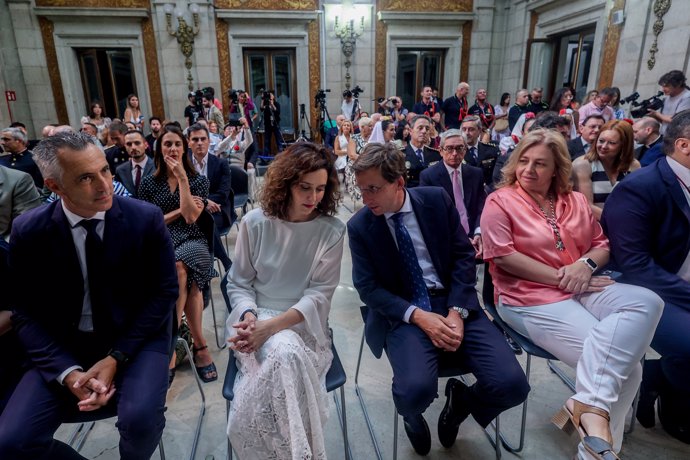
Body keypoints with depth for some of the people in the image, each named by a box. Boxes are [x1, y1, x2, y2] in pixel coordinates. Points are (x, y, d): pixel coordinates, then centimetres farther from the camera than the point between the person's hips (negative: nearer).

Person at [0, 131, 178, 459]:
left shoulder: (146, 218, -12)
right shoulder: (28, 231, -7)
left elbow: (164, 291, -8)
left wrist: (115, 358, -15)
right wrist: (68, 372, -14)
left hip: (136, 337, -2)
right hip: (63, 346, 2)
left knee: (140, 418, -26)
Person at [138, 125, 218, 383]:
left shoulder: (199, 181, 10)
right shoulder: (148, 183, 13)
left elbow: (191, 217, -6)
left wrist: (182, 178, -6)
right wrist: (179, 210, -1)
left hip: (192, 242, -1)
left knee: (180, 268, -37)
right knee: (182, 273, -36)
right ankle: (199, 344, -24)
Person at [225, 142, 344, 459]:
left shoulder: (332, 231, -4)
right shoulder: (255, 223, -1)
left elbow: (319, 294, -9)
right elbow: (238, 283, 5)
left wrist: (271, 326, -21)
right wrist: (249, 316, -16)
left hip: (305, 324, 0)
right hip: (256, 318, 1)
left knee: (285, 356, -33)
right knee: (286, 352, -32)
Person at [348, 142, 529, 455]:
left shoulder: (437, 200, 0)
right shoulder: (359, 226, -2)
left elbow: (464, 256, 1)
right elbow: (368, 287, -4)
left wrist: (457, 312, -13)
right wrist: (418, 316, -18)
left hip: (452, 303, 2)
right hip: (403, 314, -1)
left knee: (512, 384, -17)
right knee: (416, 389, -30)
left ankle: (461, 401, 18)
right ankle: (412, 414, 11)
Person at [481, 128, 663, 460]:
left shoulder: (575, 201, 16)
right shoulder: (500, 202, -2)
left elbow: (601, 245, 19)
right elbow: (503, 257, -12)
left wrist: (586, 264, -6)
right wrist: (560, 278, -14)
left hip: (582, 290, 7)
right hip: (533, 299, -6)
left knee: (647, 302, -25)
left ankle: (590, 405, -26)